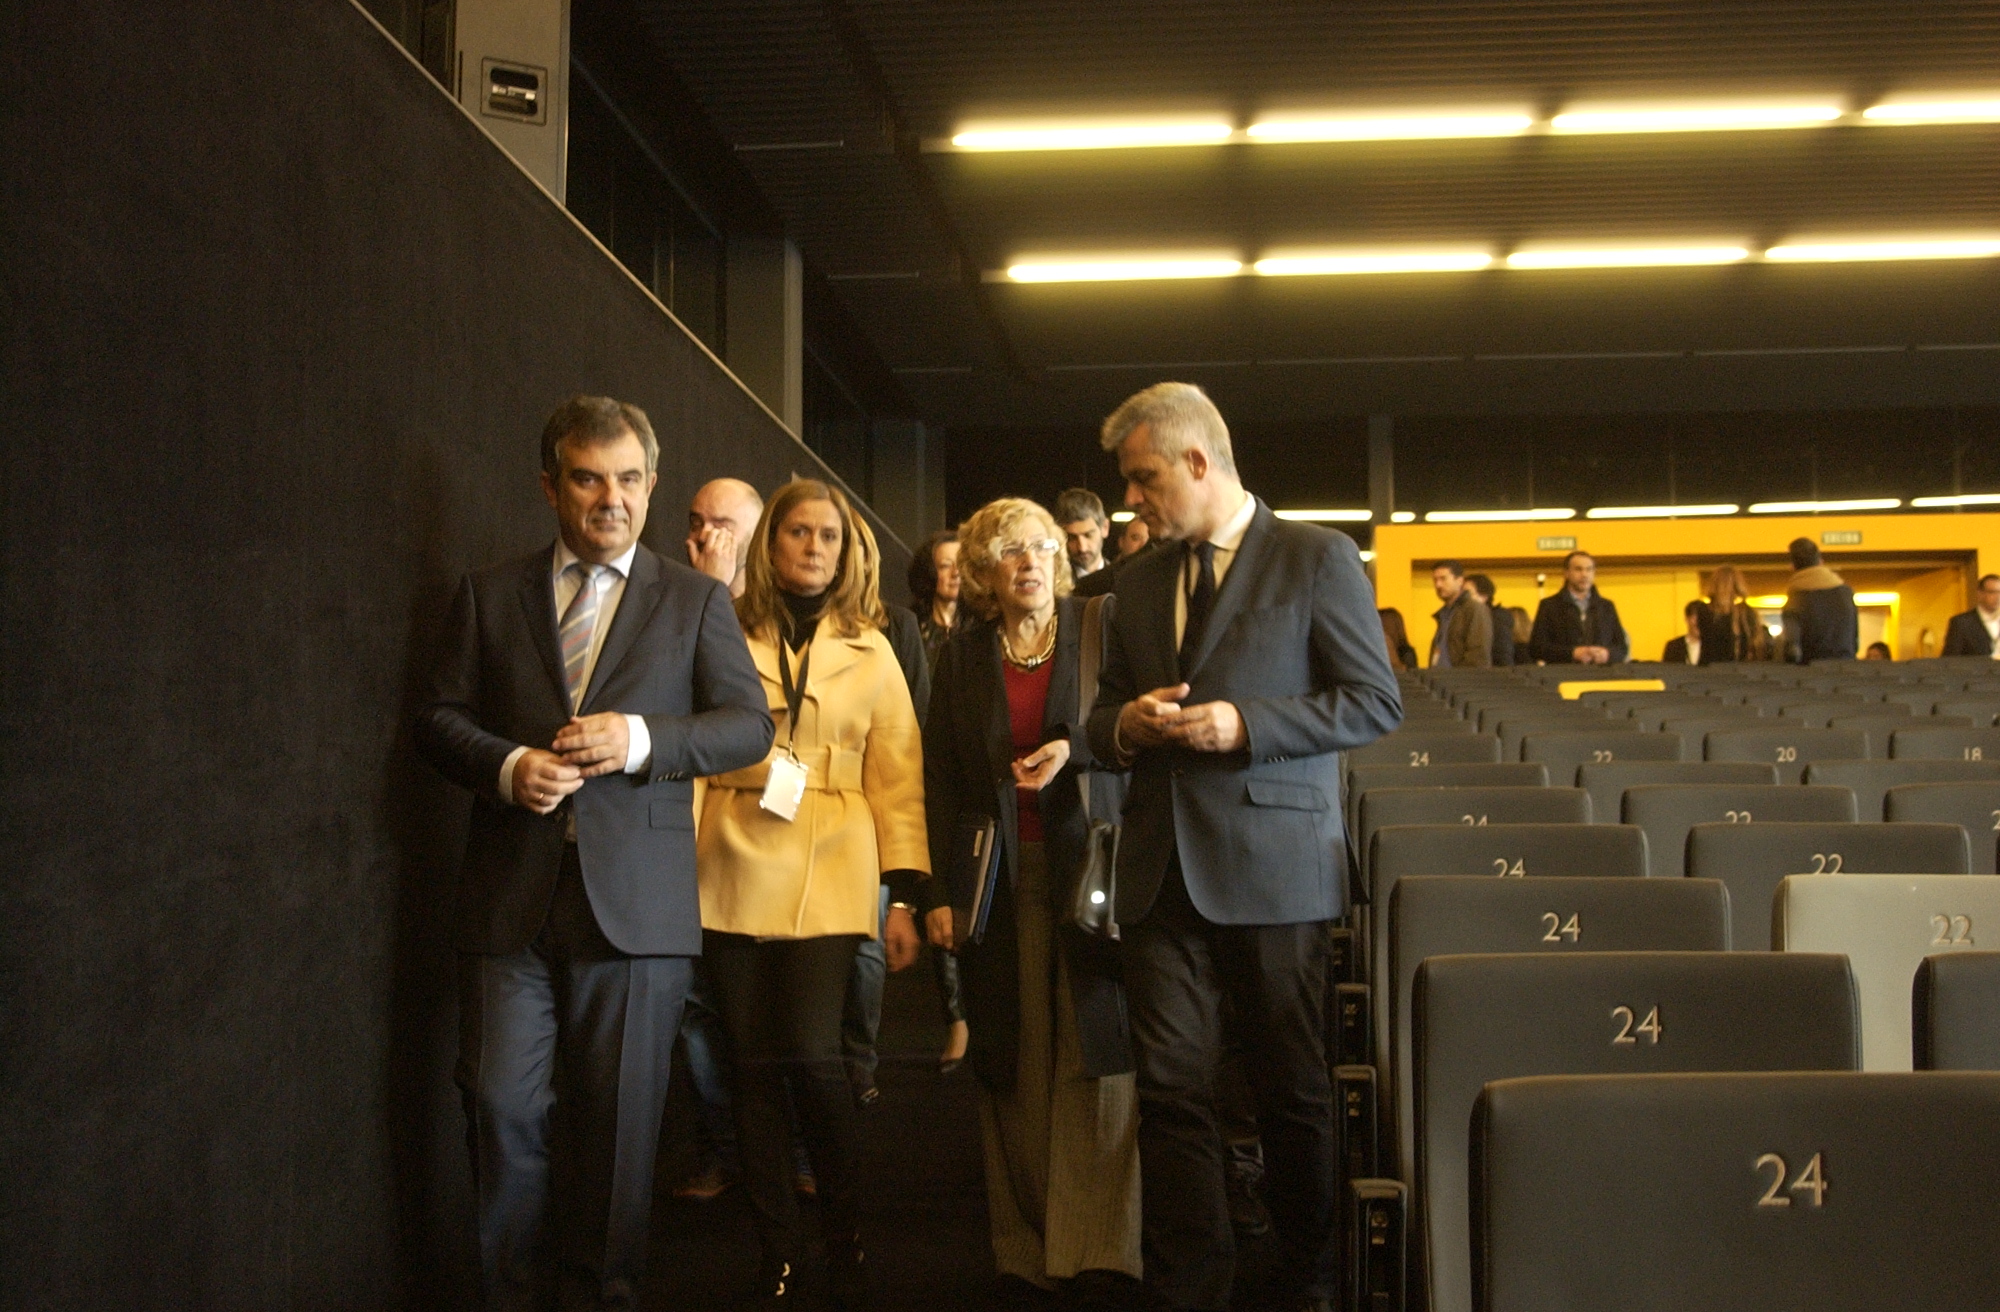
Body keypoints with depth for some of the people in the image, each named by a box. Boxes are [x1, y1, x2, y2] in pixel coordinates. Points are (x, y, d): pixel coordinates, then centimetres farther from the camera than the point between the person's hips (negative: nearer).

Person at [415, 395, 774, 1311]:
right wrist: (507, 765, -11)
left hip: (634, 899, -1)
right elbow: (439, 718, 9)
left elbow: (749, 724, 2)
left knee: (618, 1119, 5)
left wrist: (640, 738, -14)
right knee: (501, 1104, 0)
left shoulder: (696, 601, 9)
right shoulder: (489, 594, 12)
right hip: (511, 892, 1)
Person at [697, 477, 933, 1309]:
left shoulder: (869, 651, 10)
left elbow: (897, 775, 7)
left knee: (809, 1052, -12)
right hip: (734, 868, 1)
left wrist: (904, 896, -1)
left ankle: (845, 1237, 9)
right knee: (754, 1067, 2)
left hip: (829, 877, -1)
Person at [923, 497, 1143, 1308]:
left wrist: (1075, 747, -15)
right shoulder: (962, 659, 11)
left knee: (1097, 1060, -4)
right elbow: (941, 783, 9)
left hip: (1089, 870, -2)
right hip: (1001, 882, 2)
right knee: (1015, 1072, 3)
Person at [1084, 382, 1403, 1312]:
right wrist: (1123, 724, -3)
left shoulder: (1317, 558, -1)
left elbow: (1376, 702, -4)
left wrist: (1244, 724, -15)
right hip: (1162, 870, 4)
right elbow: (1106, 711, 22)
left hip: (1275, 867, -4)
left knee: (1295, 1094, 6)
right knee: (1170, 1091, 2)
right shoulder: (1139, 578, 15)